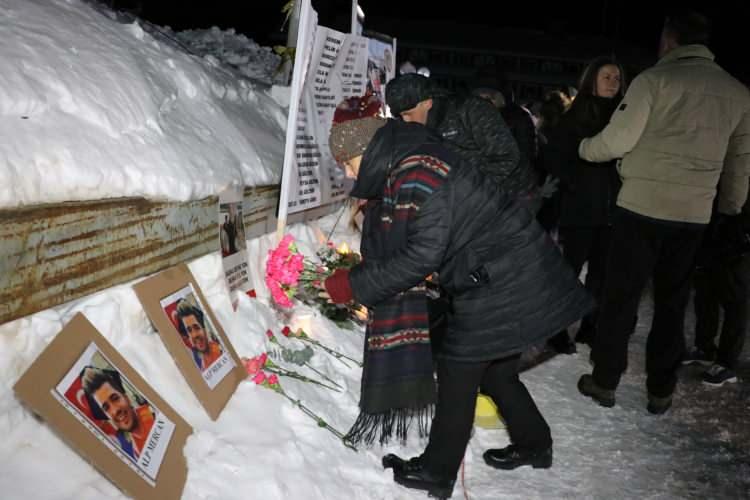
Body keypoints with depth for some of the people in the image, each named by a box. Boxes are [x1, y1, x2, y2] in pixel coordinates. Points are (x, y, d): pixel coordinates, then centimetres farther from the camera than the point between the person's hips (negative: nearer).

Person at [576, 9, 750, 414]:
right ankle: (661, 391, 19)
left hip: (642, 207, -4)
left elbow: (617, 140, -10)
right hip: (693, 215, 4)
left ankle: (604, 381, 14)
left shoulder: (655, 79, -6)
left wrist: (583, 148, 10)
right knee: (672, 303, 13)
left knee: (620, 297, 6)